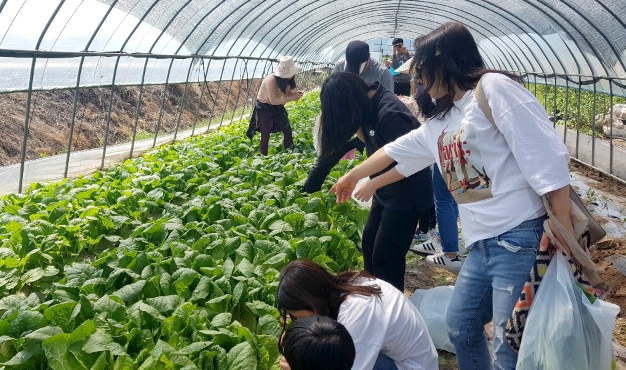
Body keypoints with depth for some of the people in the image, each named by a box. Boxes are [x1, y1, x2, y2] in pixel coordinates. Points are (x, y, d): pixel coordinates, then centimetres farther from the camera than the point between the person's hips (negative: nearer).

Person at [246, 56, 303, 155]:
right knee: (265, 135, -2)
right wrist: (291, 98, -33)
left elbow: (287, 93, 4)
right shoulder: (271, 80, -31)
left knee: (287, 130, 6)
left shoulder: (287, 79, -8)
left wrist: (295, 93, -19)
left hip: (278, 107, 7)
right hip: (264, 108, -7)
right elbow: (273, 100, -32)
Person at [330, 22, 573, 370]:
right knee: (460, 326, 14)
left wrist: (564, 228, -18)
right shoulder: (440, 122, 18)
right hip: (483, 245, 8)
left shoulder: (493, 87, -7)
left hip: (521, 237, -8)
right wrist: (353, 177, 43)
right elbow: (396, 152, 31)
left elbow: (547, 155, -14)